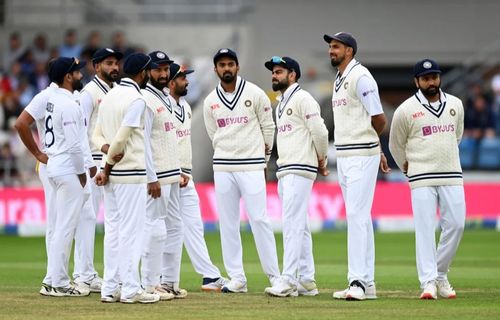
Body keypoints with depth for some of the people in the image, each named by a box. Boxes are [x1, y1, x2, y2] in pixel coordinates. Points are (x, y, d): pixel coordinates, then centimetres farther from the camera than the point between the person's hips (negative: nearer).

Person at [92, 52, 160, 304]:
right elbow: (121, 138, -17)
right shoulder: (136, 99, -13)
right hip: (131, 173, -8)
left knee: (112, 231, 10)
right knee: (130, 231, -5)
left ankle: (109, 288, 10)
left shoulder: (108, 97, 14)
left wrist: (107, 148, -6)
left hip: (111, 175, 8)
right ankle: (130, 290, -5)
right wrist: (108, 167, -7)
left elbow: (97, 134, 12)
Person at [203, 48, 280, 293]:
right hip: (223, 168, 3)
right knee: (227, 223, 2)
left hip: (251, 167, -3)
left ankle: (274, 275, -1)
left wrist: (263, 157, 10)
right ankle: (237, 279, 6)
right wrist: (227, 155, 13)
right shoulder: (210, 101, 7)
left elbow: (268, 127, 6)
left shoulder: (254, 93, -1)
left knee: (259, 219, -7)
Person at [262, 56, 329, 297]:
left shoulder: (302, 99, -9)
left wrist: (321, 160, -2)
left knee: (293, 223, -14)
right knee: (299, 226, 10)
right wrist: (319, 162, 13)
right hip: (284, 171, 10)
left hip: (300, 170, -10)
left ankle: (289, 280, -19)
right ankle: (306, 281, 13)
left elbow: (319, 131, -15)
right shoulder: (281, 104, 21)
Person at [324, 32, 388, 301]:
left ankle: (358, 281, -17)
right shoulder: (339, 81, 18)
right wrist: (377, 150, 16)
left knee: (357, 215, -14)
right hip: (344, 157, 10)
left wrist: (368, 143, 4)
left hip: (361, 156, -10)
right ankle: (367, 284, 12)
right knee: (358, 218, 10)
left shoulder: (360, 77, -11)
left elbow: (379, 119, -14)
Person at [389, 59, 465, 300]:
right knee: (425, 228, -9)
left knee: (456, 225, 0)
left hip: (452, 175, 4)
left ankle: (440, 275, 16)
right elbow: (396, 145, 10)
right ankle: (428, 282, -10)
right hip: (422, 179, -4)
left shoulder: (456, 105, 9)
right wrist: (408, 168, 19)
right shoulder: (406, 110, -3)